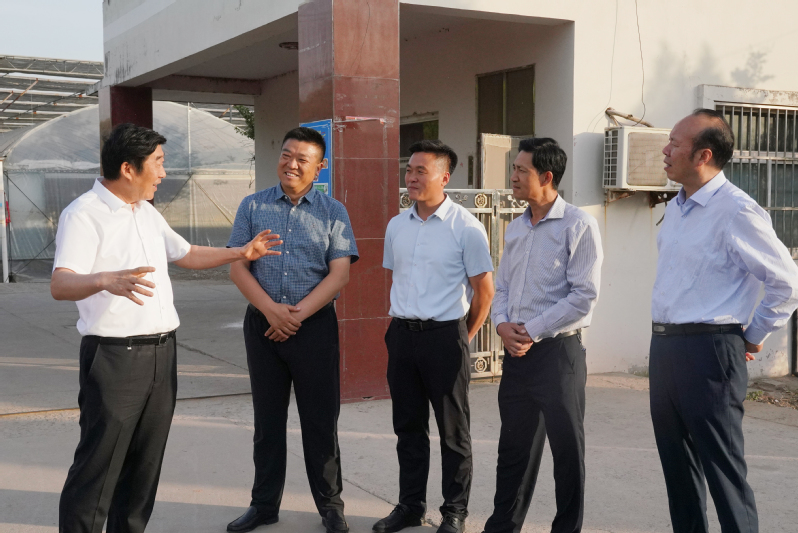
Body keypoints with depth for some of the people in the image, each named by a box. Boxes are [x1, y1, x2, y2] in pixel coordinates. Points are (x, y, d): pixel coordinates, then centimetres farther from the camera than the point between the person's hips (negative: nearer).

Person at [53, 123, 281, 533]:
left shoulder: (148, 213, 15)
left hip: (161, 352, 8)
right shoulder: (84, 214, -12)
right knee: (98, 468, -5)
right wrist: (106, 280, -43)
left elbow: (186, 254, 29)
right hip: (114, 356, -8)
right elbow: (61, 284, -24)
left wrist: (241, 252, 21)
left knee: (145, 463, 13)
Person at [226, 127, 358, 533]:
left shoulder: (333, 212, 2)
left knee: (320, 420, 4)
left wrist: (297, 314, -14)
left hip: (315, 326, -2)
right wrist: (272, 311, -12)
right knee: (267, 419, 11)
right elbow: (237, 268, 1)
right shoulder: (253, 206, 5)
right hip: (263, 324, 2)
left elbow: (339, 275, -5)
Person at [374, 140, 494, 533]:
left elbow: (485, 290, -5)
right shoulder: (396, 226, 9)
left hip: (444, 335, -5)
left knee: (452, 430, 5)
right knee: (408, 426, 14)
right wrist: (401, 322, 15)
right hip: (402, 334, 6)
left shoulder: (466, 227, -9)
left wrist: (462, 338, 0)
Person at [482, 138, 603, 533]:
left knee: (567, 448, 4)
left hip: (557, 350, -7)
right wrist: (502, 323, -3)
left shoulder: (578, 225, -10)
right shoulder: (515, 228, 12)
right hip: (516, 351, 7)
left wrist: (531, 331, -14)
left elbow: (584, 295, -15)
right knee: (514, 445, 15)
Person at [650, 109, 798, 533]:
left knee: (722, 467, -1)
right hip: (664, 346, 9)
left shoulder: (735, 211, -15)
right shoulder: (675, 208, 11)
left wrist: (752, 337, -3)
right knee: (678, 464, 17)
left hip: (707, 351, -8)